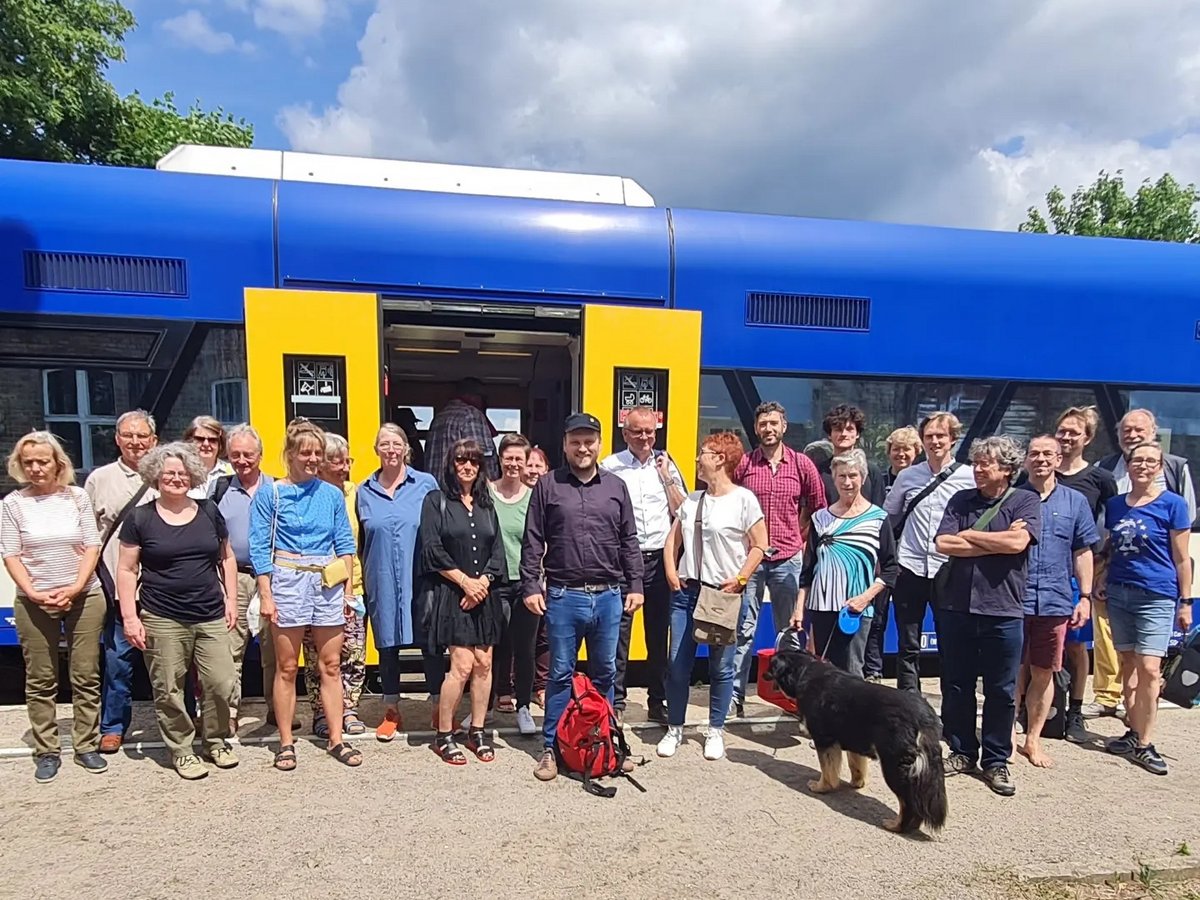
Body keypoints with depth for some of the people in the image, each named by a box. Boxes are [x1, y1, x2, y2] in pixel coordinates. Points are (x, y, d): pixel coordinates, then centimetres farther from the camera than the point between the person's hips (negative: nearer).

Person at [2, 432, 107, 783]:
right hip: (34, 603, 0)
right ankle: (47, 752, 17)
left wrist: (77, 587, -11)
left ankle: (87, 747, 16)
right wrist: (33, 592, -14)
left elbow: (92, 545, 1)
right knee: (40, 681, 6)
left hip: (84, 598, 1)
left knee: (86, 678, 5)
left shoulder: (77, 496, 2)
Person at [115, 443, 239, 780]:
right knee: (169, 690, 4)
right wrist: (130, 616, -5)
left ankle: (216, 741, 23)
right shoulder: (140, 518, 0)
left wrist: (231, 600, 9)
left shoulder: (209, 511, 8)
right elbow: (126, 569, 1)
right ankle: (181, 750, 22)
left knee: (220, 684, 1)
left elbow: (226, 558, 15)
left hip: (211, 618, 2)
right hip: (163, 621, -2)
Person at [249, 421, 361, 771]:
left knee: (331, 665, 7)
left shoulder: (332, 494, 8)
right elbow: (260, 548, -3)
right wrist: (265, 595, -9)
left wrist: (348, 589, 6)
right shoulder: (270, 494, 0)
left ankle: (336, 739, 16)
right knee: (286, 668, 5)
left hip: (328, 584, 3)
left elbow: (344, 543, 10)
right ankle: (286, 743, 17)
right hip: (288, 581, -3)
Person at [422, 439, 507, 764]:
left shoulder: (486, 504, 14)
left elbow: (497, 550, 8)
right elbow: (432, 550, -9)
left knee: (483, 663, 4)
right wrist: (464, 582, -12)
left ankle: (477, 731, 19)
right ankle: (443, 735, 7)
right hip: (451, 594, -5)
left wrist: (483, 582, -7)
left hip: (484, 595, 5)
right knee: (462, 665, -9)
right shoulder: (436, 500, -1)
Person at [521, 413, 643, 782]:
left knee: (605, 674, 13)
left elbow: (629, 541, 9)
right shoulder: (548, 485, 0)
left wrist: (635, 585, 5)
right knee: (561, 675, 7)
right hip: (563, 596, -2)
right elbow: (532, 542, 0)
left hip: (608, 597, 2)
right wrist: (531, 586, -6)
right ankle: (551, 747, 18)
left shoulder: (616, 486, 6)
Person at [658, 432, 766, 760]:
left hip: (724, 594, -5)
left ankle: (716, 731, 23)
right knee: (678, 664, 6)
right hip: (686, 590, 5)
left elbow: (759, 546, -6)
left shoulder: (743, 499, -7)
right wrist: (671, 573, 3)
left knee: (721, 667, 7)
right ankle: (674, 729, 20)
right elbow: (672, 541, 16)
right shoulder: (691, 499, 10)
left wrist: (740, 579, -12)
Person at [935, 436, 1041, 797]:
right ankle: (962, 752, 27)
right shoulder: (961, 500, 7)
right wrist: (997, 542, -10)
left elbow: (1017, 543, -18)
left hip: (1003, 611, -3)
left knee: (1001, 691, 7)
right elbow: (943, 544, -6)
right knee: (956, 686, 11)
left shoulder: (1026, 501, -1)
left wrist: (967, 535, -7)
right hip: (956, 607, 3)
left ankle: (996, 761, 22)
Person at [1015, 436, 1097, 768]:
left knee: (1043, 673, 11)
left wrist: (1085, 596, 5)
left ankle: (1033, 740, 24)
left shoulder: (1075, 502, 8)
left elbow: (1082, 552, 10)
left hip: (1054, 601, 2)